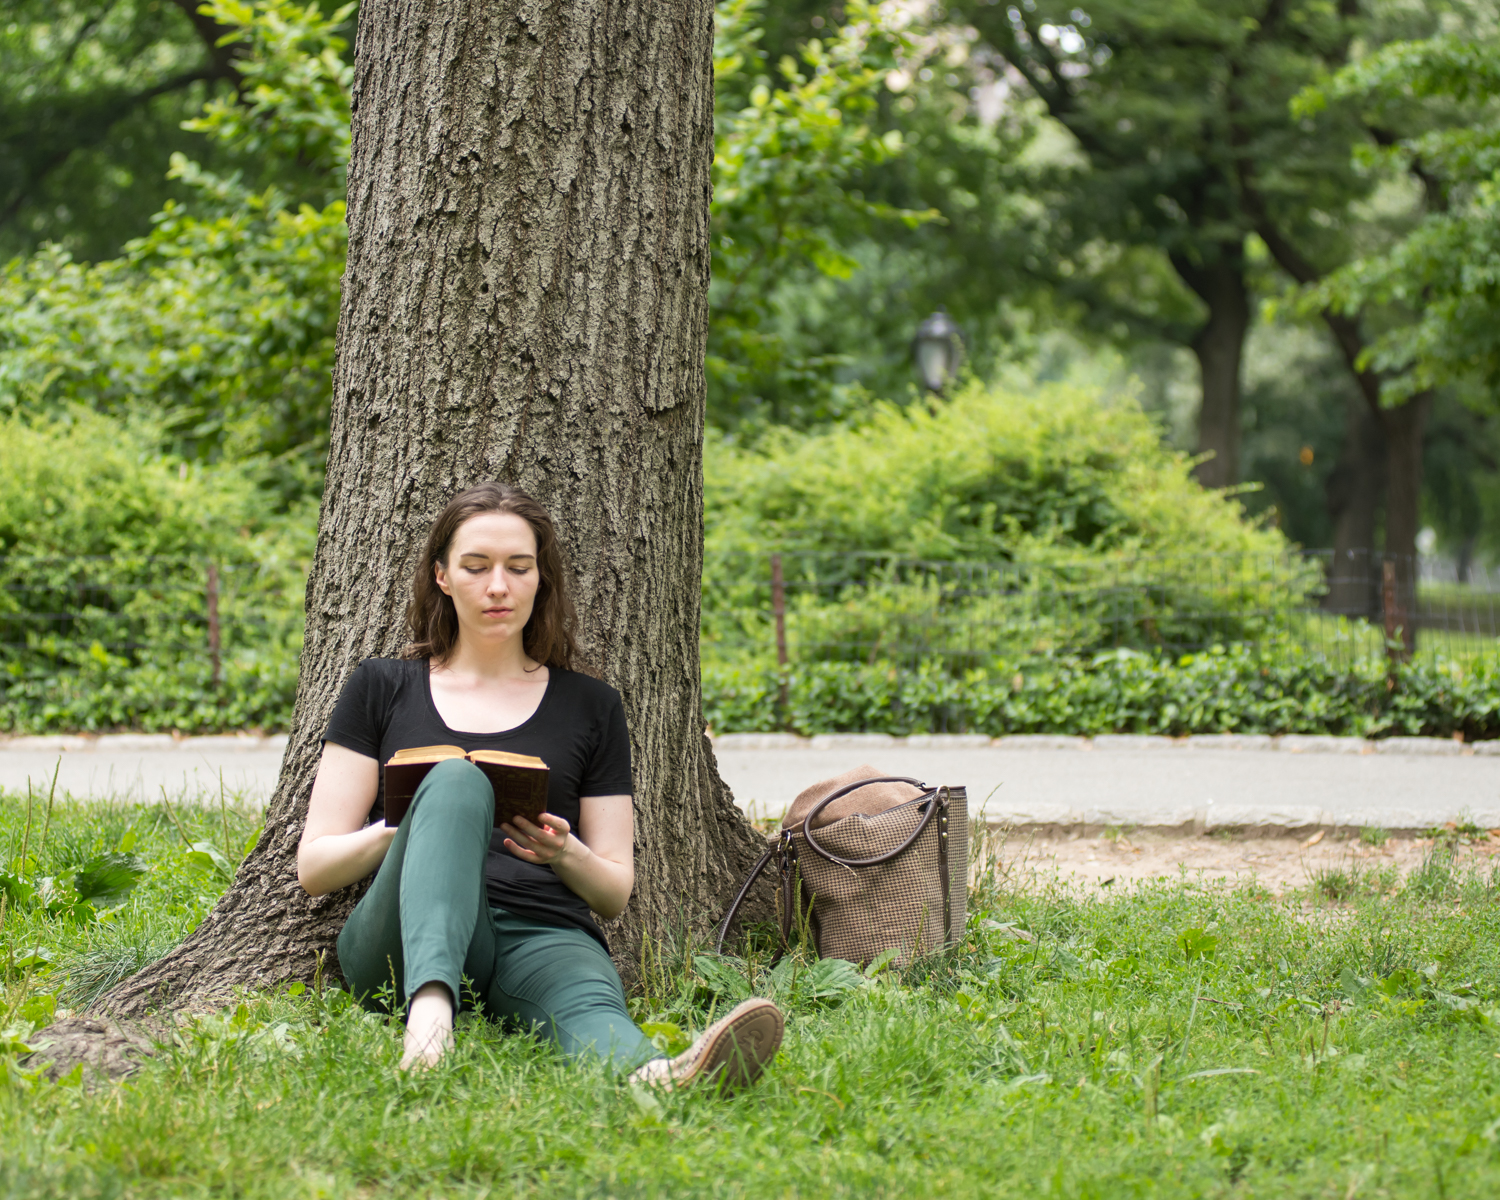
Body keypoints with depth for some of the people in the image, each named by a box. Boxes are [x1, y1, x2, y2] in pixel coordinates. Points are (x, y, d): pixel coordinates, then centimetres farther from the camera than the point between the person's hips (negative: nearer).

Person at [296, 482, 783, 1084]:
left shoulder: (590, 707, 21)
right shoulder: (381, 689, 18)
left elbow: (615, 894, 19)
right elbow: (314, 867, 12)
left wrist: (566, 854, -4)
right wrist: (398, 832, -9)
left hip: (543, 938, 1)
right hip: (407, 942, -1)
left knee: (588, 1002, -37)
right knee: (456, 781, -31)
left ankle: (657, 1080, -75)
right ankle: (430, 1008, -58)